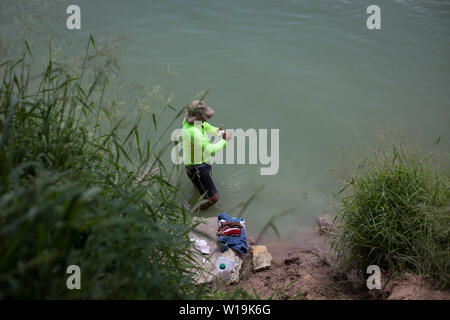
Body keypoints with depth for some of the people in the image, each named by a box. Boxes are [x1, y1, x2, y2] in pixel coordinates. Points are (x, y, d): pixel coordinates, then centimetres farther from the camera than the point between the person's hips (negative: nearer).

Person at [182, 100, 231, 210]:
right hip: (195, 166, -9)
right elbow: (211, 150, -36)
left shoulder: (189, 119, -9)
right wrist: (224, 141, -22)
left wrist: (216, 130, -7)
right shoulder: (193, 131, -38)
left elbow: (205, 125, 13)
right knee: (212, 197, -6)